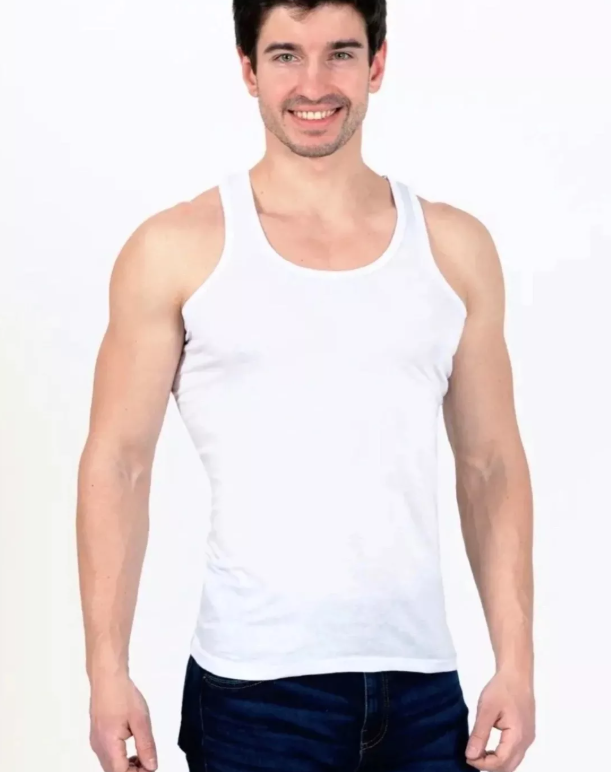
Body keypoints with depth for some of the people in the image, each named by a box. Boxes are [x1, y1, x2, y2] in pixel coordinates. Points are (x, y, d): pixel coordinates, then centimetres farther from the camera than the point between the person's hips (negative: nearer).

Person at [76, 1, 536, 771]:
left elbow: (492, 466, 8)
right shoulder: (177, 250, -2)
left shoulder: (455, 248, 6)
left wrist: (516, 664, 3)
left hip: (423, 686, 3)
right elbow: (117, 463, -1)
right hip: (254, 690, -2)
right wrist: (108, 670, -7)